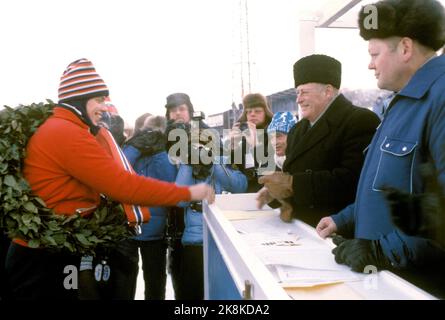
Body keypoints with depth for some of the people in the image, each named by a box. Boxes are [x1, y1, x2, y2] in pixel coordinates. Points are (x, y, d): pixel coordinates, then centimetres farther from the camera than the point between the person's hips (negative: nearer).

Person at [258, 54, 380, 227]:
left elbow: (352, 179, -23)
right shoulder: (298, 129, 16)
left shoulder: (360, 121, -11)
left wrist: (292, 184, -22)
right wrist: (277, 189, -3)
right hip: (299, 226, 7)